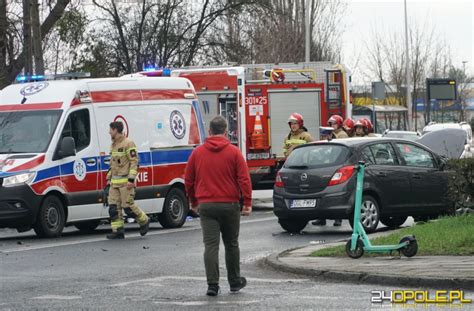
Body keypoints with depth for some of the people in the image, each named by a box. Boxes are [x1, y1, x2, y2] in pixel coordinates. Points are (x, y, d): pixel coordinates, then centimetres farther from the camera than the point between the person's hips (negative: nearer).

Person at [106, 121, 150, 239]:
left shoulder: (128, 144, -10)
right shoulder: (113, 145, 19)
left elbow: (134, 162, -14)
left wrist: (131, 179, -20)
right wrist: (109, 178, 22)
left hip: (125, 182, -9)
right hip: (114, 182, 9)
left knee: (128, 206, -8)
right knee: (113, 207, 0)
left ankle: (144, 221, 13)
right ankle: (118, 231, 2)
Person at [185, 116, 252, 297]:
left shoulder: (197, 153, 4)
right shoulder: (233, 152, -3)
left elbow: (188, 181, 9)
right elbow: (244, 179, -8)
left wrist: (193, 202, 21)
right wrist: (247, 203, -5)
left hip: (206, 206, 1)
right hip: (230, 205, -1)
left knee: (210, 245, -2)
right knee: (231, 244, 13)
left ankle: (212, 285, -10)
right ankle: (235, 282, 24)